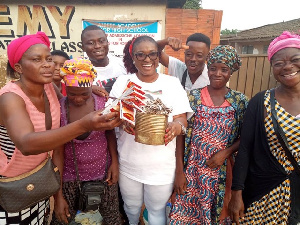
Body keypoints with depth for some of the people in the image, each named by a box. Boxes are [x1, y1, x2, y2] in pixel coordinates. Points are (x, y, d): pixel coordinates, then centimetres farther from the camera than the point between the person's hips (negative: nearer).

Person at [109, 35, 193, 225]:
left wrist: (176, 127, -27)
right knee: (132, 206, 22)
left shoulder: (172, 83, -2)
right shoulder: (123, 82, 0)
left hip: (161, 165, -1)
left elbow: (182, 118, -4)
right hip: (129, 162, 2)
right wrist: (123, 122, -26)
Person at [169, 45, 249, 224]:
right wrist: (179, 171, -7)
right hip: (193, 169, 0)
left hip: (222, 170, 1)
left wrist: (225, 152, -14)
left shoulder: (240, 101, -2)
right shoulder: (193, 96, -6)